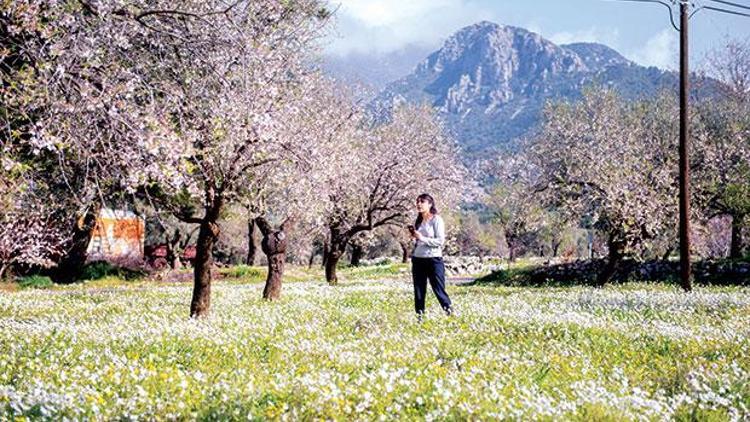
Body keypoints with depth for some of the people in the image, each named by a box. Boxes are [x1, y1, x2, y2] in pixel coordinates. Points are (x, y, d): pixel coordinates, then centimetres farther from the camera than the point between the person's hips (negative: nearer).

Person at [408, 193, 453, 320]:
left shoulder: (436, 220, -6)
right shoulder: (418, 221, 13)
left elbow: (440, 241, -13)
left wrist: (422, 238, -17)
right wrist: (413, 237, -1)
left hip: (433, 259, -6)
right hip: (418, 259, 6)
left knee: (439, 289, -4)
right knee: (419, 290, 7)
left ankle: (450, 313, 8)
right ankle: (419, 315, 13)